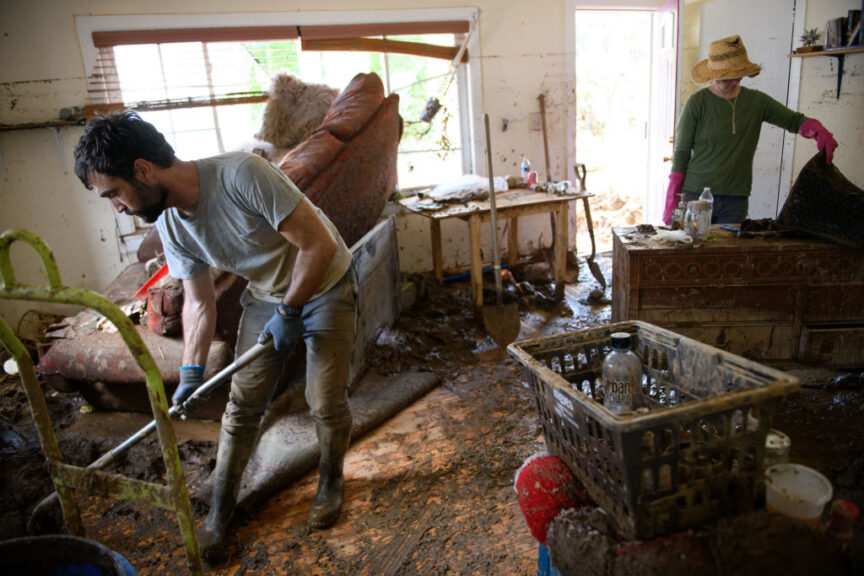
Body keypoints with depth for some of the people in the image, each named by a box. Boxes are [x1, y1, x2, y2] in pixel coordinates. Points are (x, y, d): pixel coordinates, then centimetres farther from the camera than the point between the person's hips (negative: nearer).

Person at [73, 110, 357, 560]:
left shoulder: (242, 176, -34)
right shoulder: (170, 224, -10)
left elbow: (319, 245, -29)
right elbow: (198, 303, -1)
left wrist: (289, 311, -20)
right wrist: (191, 374, -9)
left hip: (325, 286, -5)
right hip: (265, 296, 6)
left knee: (326, 403, -1)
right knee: (243, 403, 6)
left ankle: (331, 482, 29)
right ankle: (219, 511, 24)